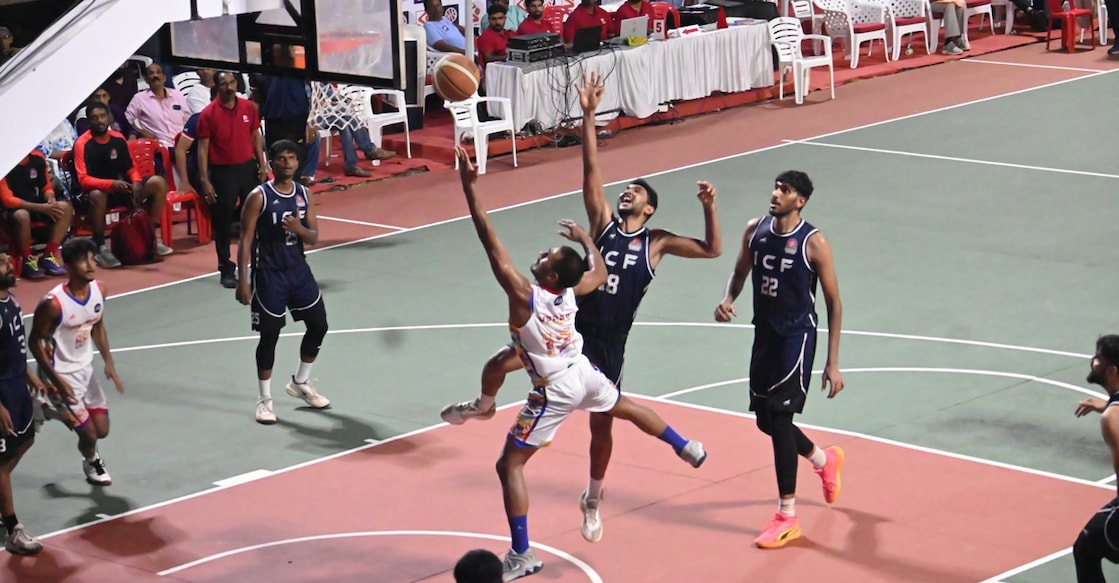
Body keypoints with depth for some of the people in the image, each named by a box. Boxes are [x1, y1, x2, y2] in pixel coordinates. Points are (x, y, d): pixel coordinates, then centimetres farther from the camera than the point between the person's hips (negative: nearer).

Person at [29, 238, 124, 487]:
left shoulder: (99, 291, -8)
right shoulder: (53, 303, -29)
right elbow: (35, 342, -18)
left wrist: (108, 362, 0)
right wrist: (57, 381, -21)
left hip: (85, 369, 6)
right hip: (61, 374, -6)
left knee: (102, 430, 11)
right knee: (88, 433, -4)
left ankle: (90, 456, 46)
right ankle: (90, 461, 30)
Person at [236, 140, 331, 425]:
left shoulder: (303, 194, 4)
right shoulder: (259, 196, -12)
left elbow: (314, 237, 6)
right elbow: (246, 240, -12)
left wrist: (299, 229, -18)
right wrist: (242, 280, -17)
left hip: (298, 269, 6)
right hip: (269, 273, -6)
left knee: (318, 325, 10)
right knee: (269, 335, -1)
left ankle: (300, 383, 31)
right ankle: (265, 399, 11)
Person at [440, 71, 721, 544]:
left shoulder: (657, 243, -1)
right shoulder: (604, 222, 1)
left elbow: (712, 250, -5)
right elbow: (591, 170, -7)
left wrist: (708, 208, -21)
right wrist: (588, 114, -15)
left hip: (609, 344, -1)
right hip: (574, 328, 1)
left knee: (601, 424, 8)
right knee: (499, 363, -5)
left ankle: (593, 500, 30)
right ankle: (483, 406, 31)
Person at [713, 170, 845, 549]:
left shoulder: (813, 243, -15)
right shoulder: (756, 230, 1)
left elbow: (834, 304, -10)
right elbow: (741, 272, 18)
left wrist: (833, 364, -12)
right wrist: (728, 299, -6)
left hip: (796, 336, -6)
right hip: (764, 333, 6)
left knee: (779, 418, -12)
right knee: (767, 421, 14)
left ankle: (787, 517, -3)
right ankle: (824, 460, 45)